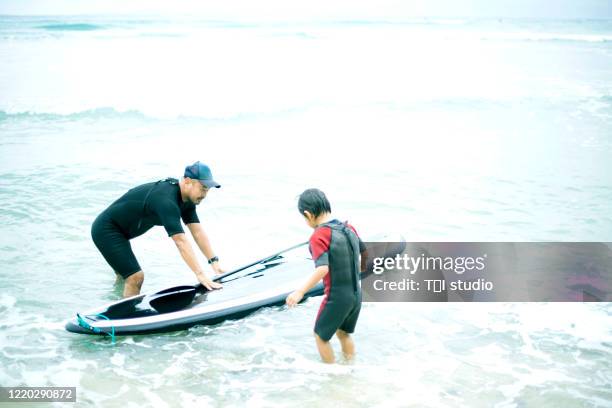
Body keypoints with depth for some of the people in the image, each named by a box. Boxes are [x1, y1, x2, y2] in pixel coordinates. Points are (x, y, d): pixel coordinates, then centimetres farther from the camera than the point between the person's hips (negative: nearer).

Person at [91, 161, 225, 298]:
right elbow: (181, 242, -39)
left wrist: (214, 262, -13)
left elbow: (198, 232, -5)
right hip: (106, 231, -10)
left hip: (118, 232, 10)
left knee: (126, 277, 19)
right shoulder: (166, 200, -33)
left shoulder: (186, 199, -3)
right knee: (136, 278, -16)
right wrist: (200, 275, -42)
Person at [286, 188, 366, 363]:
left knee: (320, 336, 16)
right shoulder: (349, 228, 3)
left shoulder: (319, 236, -18)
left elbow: (322, 269, -29)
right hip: (356, 295, 7)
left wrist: (300, 292, -26)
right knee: (343, 333, 28)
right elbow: (365, 251, 16)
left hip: (337, 298, -7)